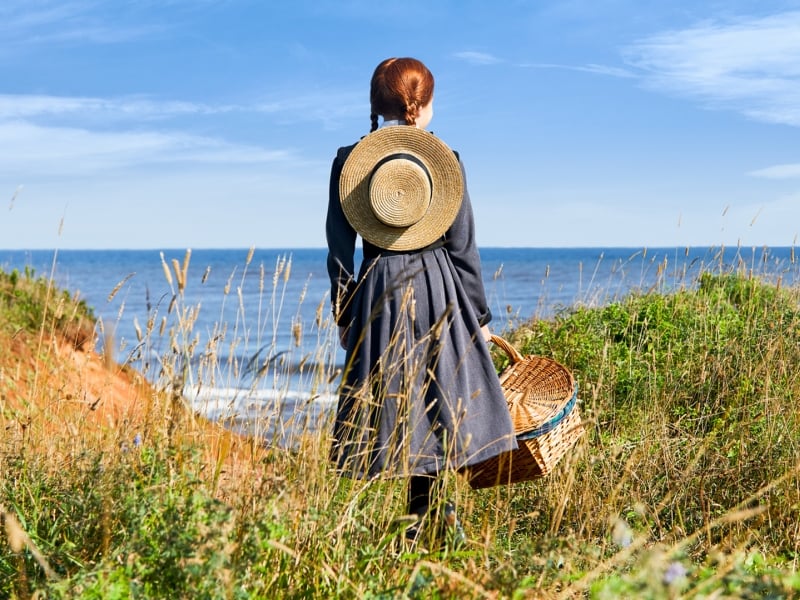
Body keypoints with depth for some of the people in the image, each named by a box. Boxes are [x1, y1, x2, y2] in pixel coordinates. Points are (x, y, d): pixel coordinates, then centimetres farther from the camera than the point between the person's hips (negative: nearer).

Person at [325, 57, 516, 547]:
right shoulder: (444, 158, -2)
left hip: (378, 291, 1)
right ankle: (433, 513, 9)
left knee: (397, 404, 6)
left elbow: (339, 249, 1)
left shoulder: (348, 160, 0)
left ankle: (428, 514, 9)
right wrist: (480, 316, 6)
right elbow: (464, 247, -1)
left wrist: (343, 316, 10)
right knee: (435, 399, 9)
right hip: (439, 288, 0)